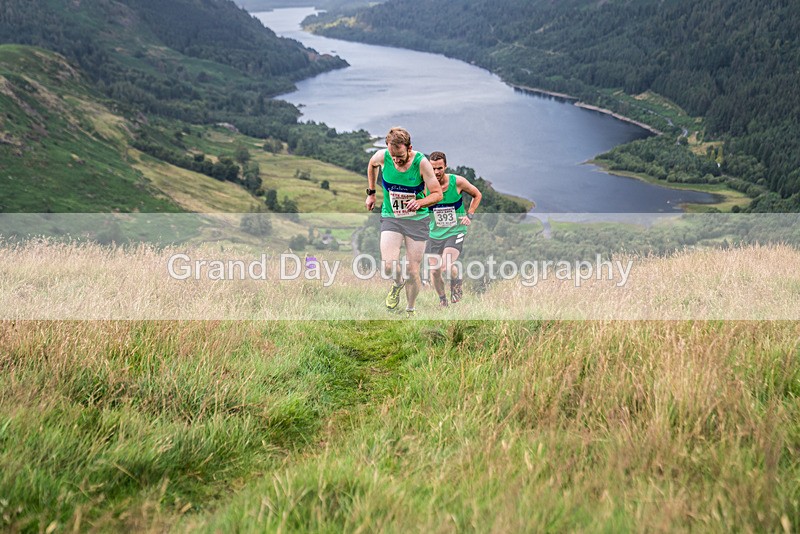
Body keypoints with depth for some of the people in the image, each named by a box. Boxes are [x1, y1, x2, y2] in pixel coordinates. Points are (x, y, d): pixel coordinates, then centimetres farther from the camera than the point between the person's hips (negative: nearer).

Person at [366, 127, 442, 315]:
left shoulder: (421, 162, -18)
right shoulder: (382, 156, -12)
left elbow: (438, 194, -11)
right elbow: (371, 165, 14)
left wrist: (420, 202, -30)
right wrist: (371, 193, 15)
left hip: (417, 219, -1)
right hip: (390, 217, 1)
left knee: (413, 272, 0)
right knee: (389, 267, -19)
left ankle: (410, 311, 25)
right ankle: (398, 283, 17)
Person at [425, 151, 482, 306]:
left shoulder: (457, 182, -11)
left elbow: (477, 195, 7)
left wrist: (469, 215, -2)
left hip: (456, 231, -2)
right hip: (435, 234, 3)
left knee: (446, 265, -23)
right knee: (434, 271, 1)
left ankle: (457, 281, 13)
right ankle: (442, 300, 28)